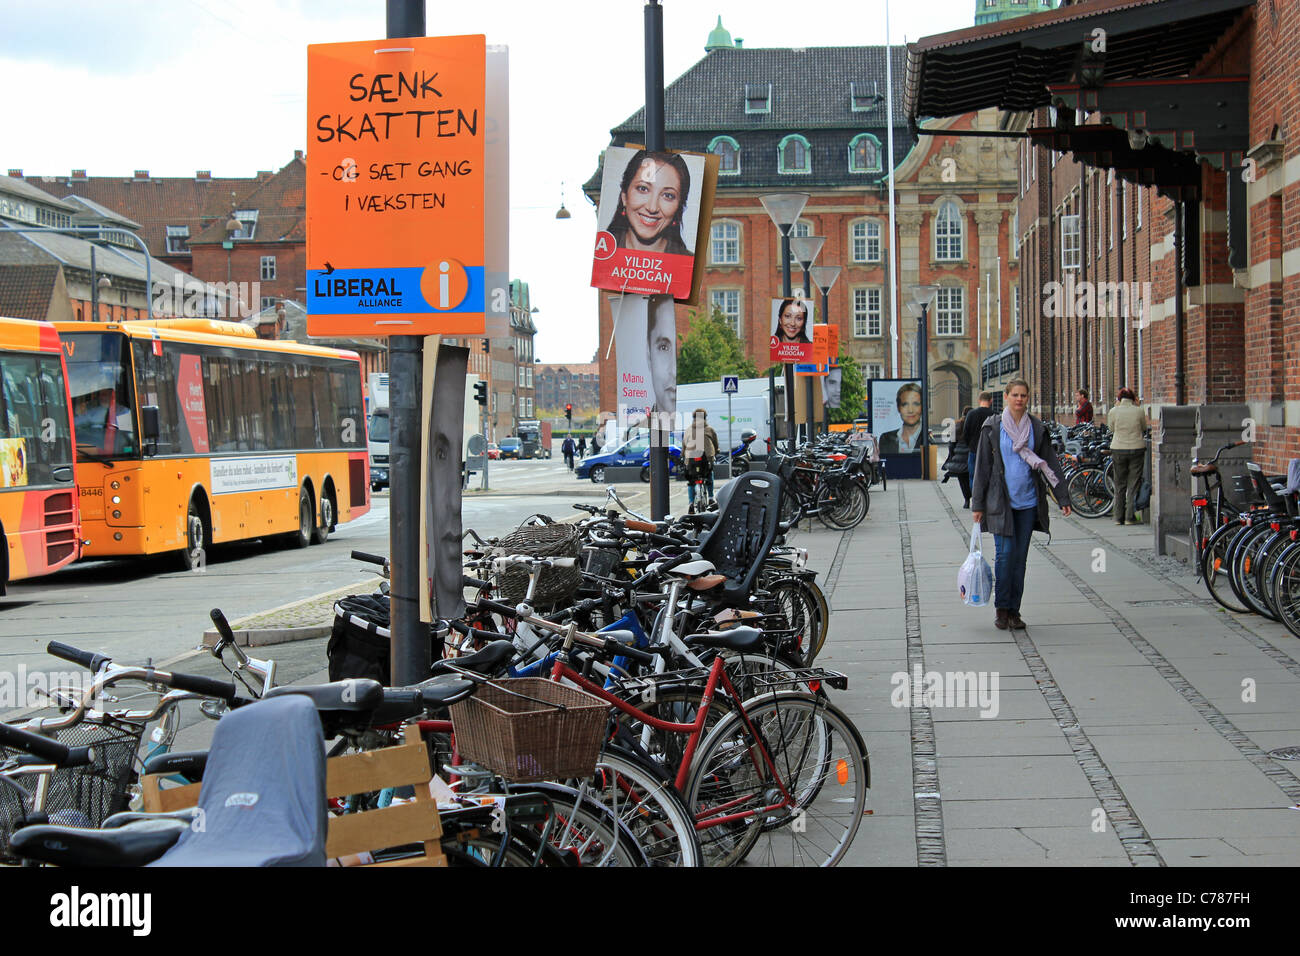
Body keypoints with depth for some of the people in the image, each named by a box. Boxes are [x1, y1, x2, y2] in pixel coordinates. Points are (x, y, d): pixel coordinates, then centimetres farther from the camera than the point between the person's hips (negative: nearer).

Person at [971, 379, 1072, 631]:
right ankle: (1001, 608, 5)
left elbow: (1051, 465, 7)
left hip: (1028, 502, 2)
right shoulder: (992, 427, 0)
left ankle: (1014, 610, 13)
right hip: (1001, 502, -2)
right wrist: (977, 505, 0)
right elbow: (982, 466, 2)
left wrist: (1063, 498, 1)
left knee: (1020, 556, 5)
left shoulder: (1037, 429, 6)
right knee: (1006, 553, -9)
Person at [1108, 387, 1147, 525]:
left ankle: (1119, 517, 12)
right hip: (1137, 449, -1)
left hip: (1118, 450, 1)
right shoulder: (1139, 411, -6)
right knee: (1133, 484, 5)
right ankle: (1130, 517, 3)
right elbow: (1144, 428, 9)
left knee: (1119, 484, 10)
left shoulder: (1113, 412, -5)